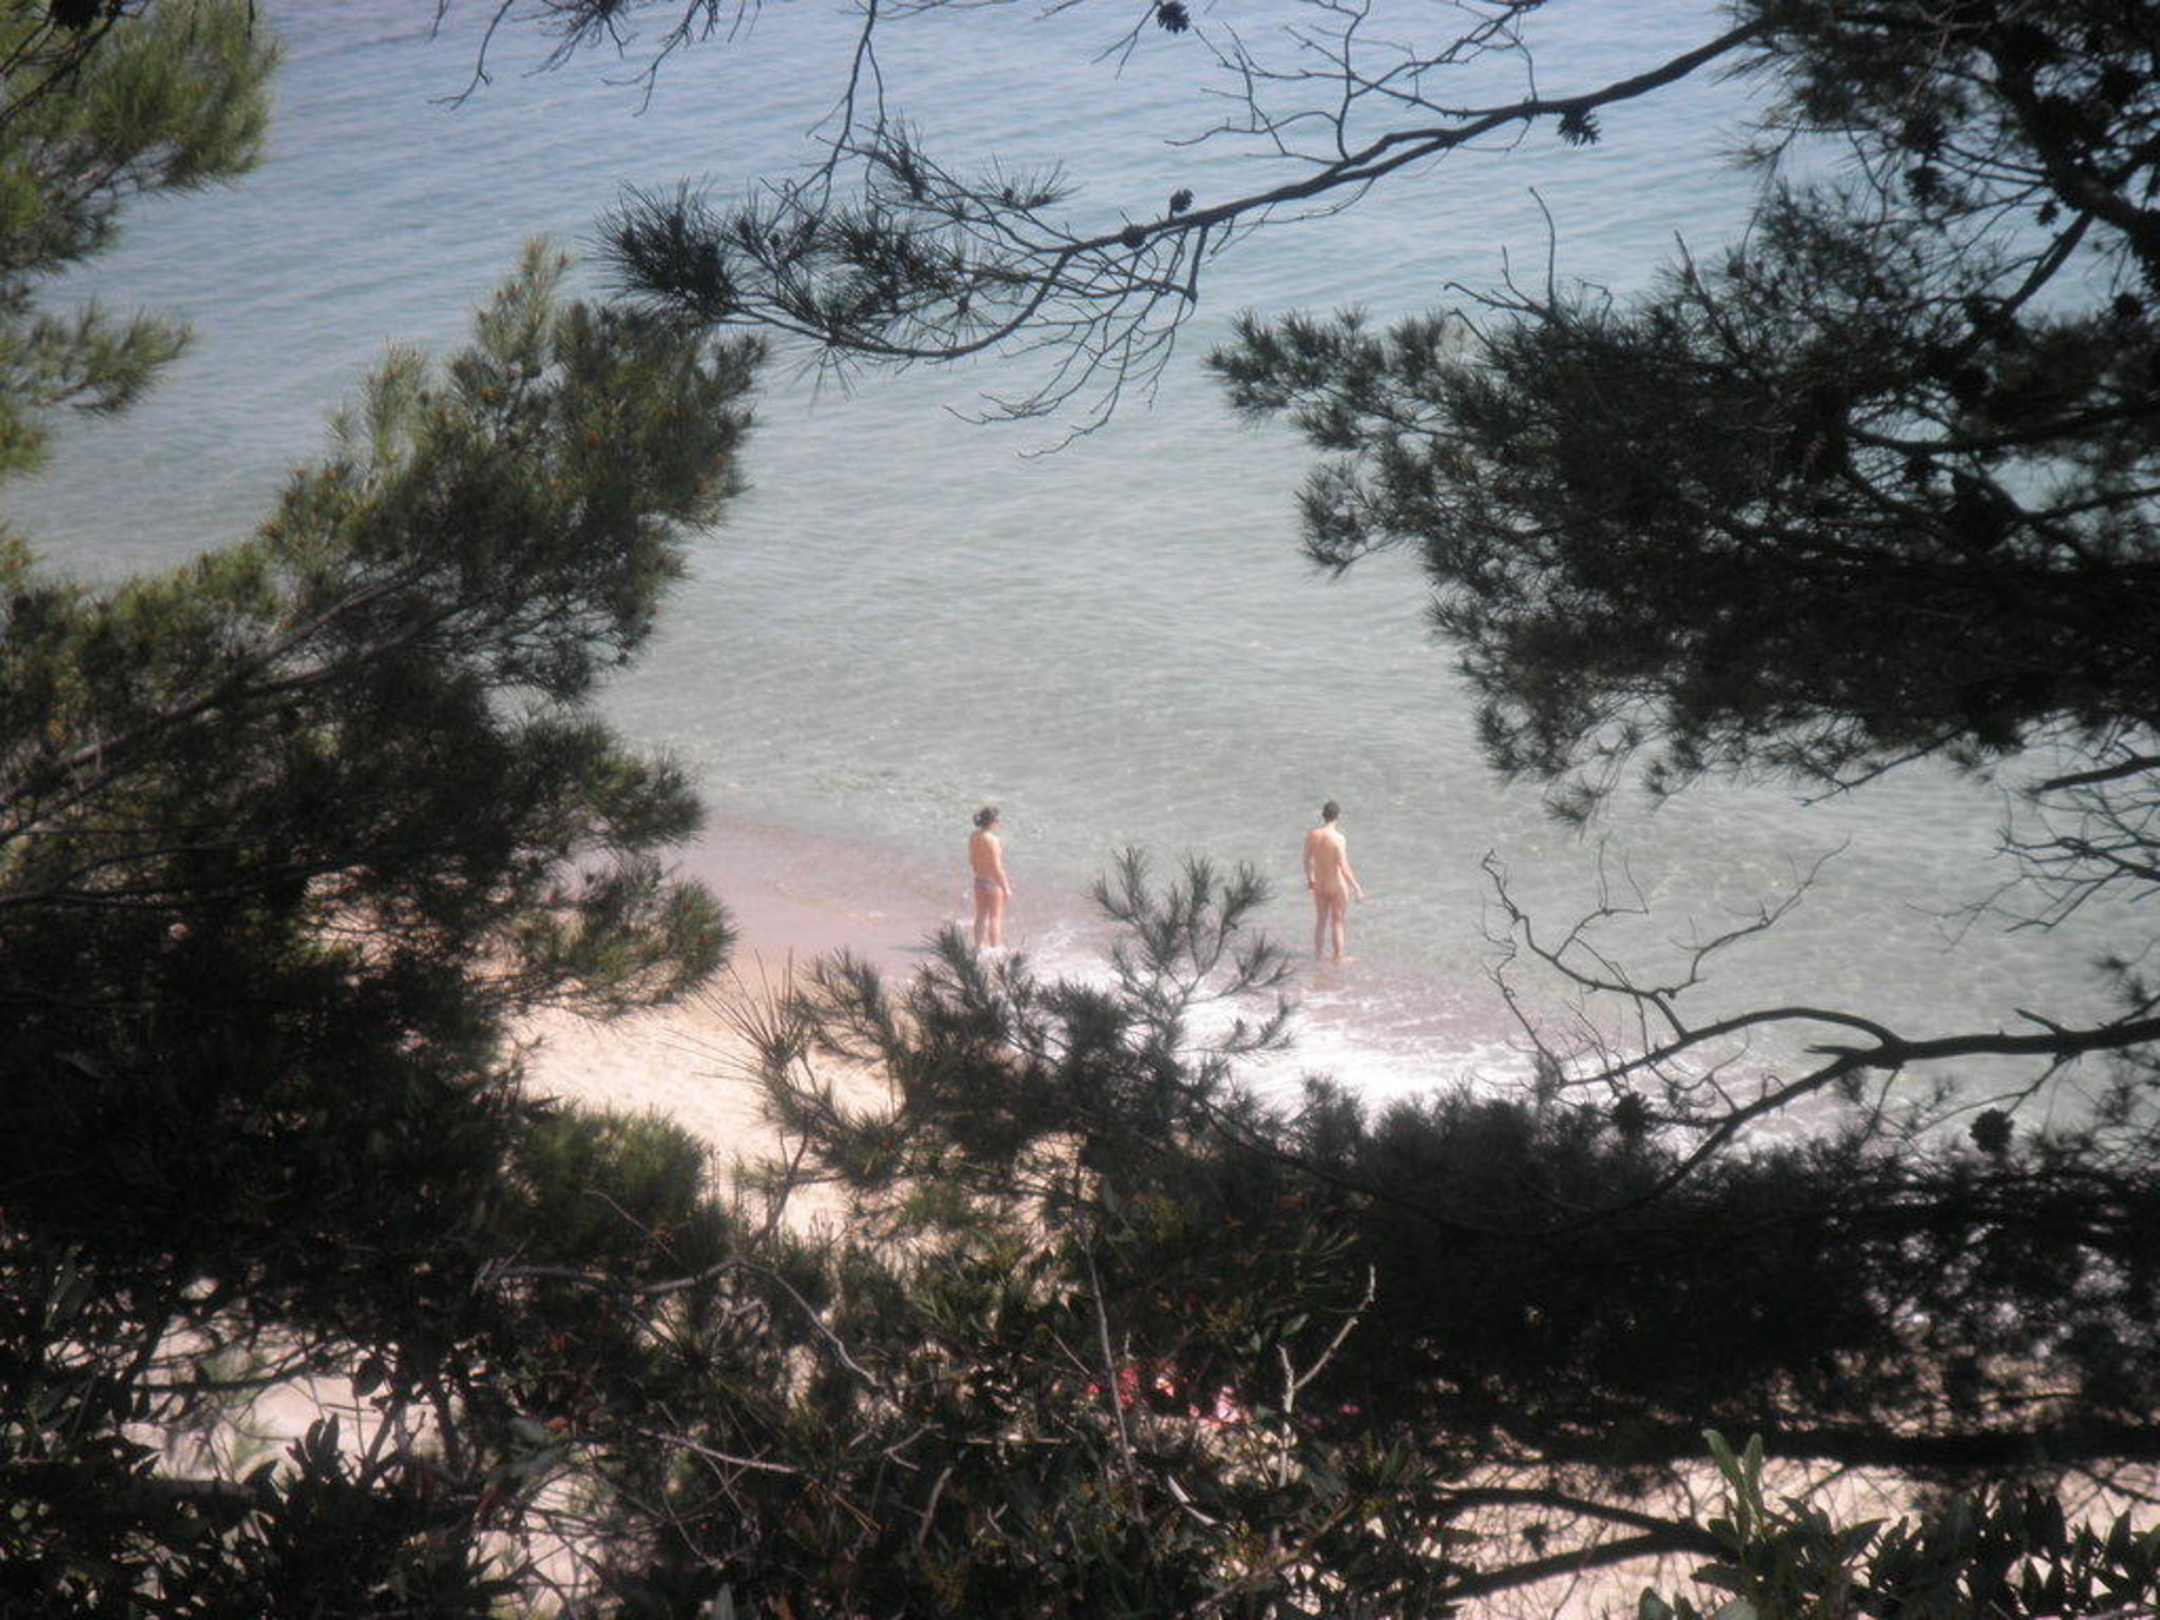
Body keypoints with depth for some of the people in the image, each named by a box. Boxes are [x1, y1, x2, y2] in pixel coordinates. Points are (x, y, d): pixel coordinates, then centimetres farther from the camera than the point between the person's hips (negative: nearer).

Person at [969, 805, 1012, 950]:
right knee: (995, 918, 4)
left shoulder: (973, 836, -1)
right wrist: (1006, 888, -14)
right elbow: (997, 867, -21)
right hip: (994, 883, -7)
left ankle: (979, 947, 21)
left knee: (981, 917, 16)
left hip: (979, 881, 7)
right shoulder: (992, 840, -24)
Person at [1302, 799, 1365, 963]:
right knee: (1337, 922, 10)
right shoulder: (1338, 838, -25)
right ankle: (1338, 957, 19)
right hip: (1337, 886, -5)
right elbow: (1344, 867, -26)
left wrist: (1309, 878, 23)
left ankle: (1319, 953, 28)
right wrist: (1357, 888, -18)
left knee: (1320, 920, 19)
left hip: (1319, 885, 5)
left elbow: (1307, 859, 6)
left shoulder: (1312, 835, -8)